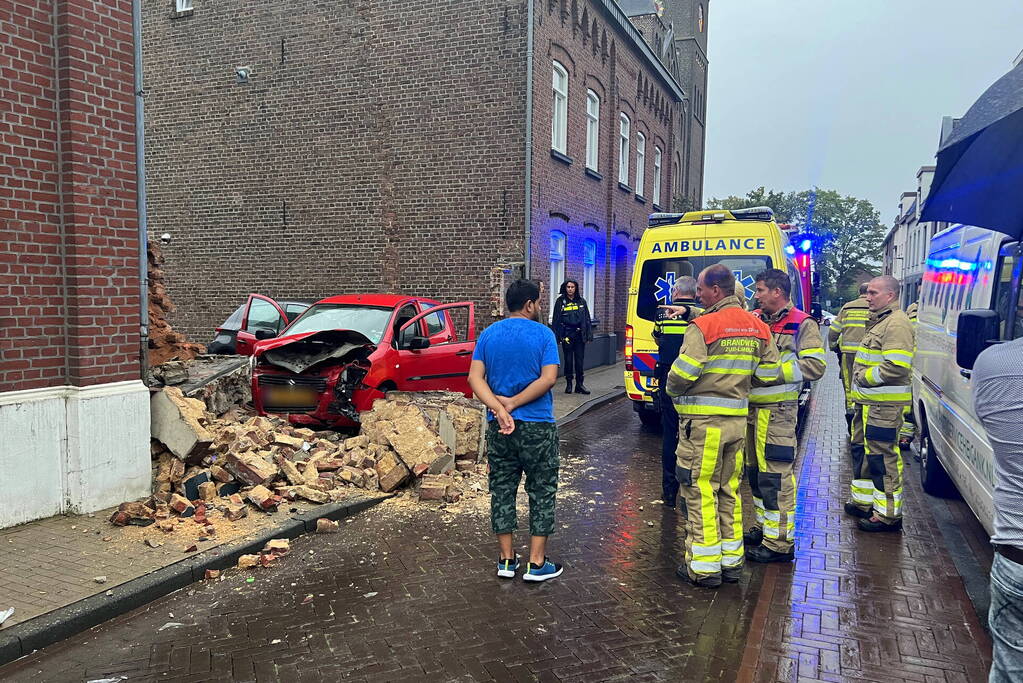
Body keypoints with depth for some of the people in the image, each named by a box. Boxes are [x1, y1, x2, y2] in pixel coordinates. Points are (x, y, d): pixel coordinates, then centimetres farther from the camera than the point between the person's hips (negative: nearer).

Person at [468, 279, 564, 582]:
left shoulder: (488, 335, 4)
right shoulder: (543, 334, -7)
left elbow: (475, 377, -6)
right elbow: (548, 378, -17)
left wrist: (499, 408, -15)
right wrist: (513, 403, -14)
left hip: (498, 427, 4)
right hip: (537, 426, -4)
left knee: (502, 490, 13)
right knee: (542, 492, 8)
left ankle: (506, 560, 20)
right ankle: (537, 564, 11)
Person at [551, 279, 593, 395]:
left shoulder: (581, 301, 9)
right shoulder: (560, 302, 2)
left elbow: (587, 319, 11)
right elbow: (555, 320, 2)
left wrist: (589, 334, 4)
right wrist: (557, 336, -5)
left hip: (579, 335, 2)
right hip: (567, 335, -2)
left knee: (579, 360, 4)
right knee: (568, 360, 3)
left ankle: (579, 384, 12)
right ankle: (568, 384, 14)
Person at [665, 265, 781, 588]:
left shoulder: (704, 326, -14)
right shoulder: (757, 326, 8)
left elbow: (681, 374, -20)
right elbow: (768, 373, 9)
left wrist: (672, 390, 1)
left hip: (703, 420, -7)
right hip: (738, 419, 7)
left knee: (700, 491, 2)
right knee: (729, 490, 17)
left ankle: (703, 567, 9)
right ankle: (731, 561, 26)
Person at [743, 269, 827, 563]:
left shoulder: (803, 325, -5)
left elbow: (815, 367, -11)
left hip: (778, 409, -7)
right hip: (751, 406, 7)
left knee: (775, 474, -7)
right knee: (754, 471, 16)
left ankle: (780, 543, 0)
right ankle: (764, 527, 32)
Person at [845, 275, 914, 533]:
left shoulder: (896, 324, -16)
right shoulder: (878, 321, 18)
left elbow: (896, 366, -26)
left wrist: (865, 377, -15)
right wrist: (860, 377, 15)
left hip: (884, 405, -11)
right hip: (867, 402, 11)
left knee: (882, 458, -6)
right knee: (862, 450, 19)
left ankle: (888, 514, 1)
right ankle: (863, 501, 32)